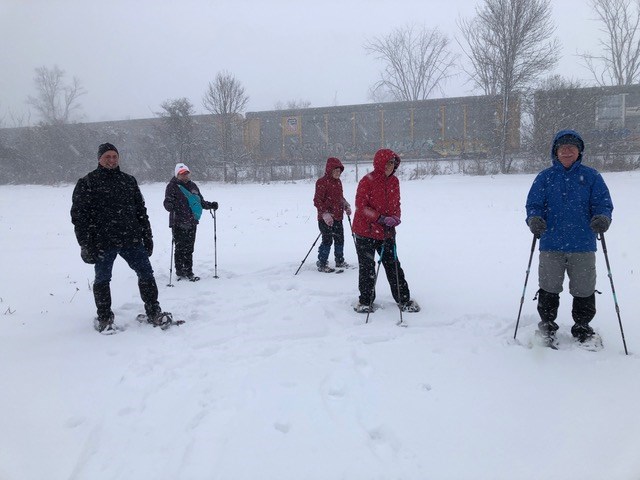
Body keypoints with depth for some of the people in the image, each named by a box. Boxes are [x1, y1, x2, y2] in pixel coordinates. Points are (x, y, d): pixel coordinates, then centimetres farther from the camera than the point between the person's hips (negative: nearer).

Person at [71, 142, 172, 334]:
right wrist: (85, 244, -10)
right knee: (102, 279, 8)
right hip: (103, 243, -3)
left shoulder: (128, 181, 13)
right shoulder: (87, 183, 1)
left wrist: (147, 236, 12)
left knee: (146, 273, 2)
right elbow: (78, 215, -3)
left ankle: (153, 312, 14)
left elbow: (141, 210, 16)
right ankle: (104, 318, 24)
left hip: (131, 239, 3)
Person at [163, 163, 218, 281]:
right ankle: (180, 272, 10)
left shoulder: (193, 186, 15)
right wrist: (170, 206, -34)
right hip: (178, 223, -5)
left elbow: (200, 201, 25)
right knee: (180, 248, -2)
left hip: (192, 223, 6)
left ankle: (188, 272, 18)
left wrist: (211, 205, 13)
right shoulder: (172, 186, -3)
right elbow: (167, 202, -12)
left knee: (189, 249, 10)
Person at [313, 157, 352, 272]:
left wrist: (346, 206, 9)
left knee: (340, 239, 14)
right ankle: (321, 264, 5)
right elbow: (317, 201, -16)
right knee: (327, 240, -6)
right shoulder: (322, 182, -13)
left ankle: (340, 261, 29)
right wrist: (325, 214, -24)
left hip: (337, 217, 8)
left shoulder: (338, 182, 12)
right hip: (326, 218, -8)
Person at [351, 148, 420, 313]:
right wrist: (381, 219, -22)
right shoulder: (367, 181, -13)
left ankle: (403, 299, 18)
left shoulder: (394, 181, 4)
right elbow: (361, 205, -16)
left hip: (387, 232, 4)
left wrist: (396, 217, -7)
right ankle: (365, 301, 22)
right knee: (367, 268, 6)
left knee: (393, 266, 8)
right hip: (365, 232, -4)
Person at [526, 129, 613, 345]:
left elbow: (603, 203, 5)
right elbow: (533, 203, 4)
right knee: (549, 288, 6)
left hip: (583, 246, 0)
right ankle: (547, 324, 25)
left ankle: (582, 327, 27)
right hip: (551, 245, 0)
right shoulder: (545, 177, 6)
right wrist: (534, 219, -17)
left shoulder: (591, 176, 5)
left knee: (584, 289, 8)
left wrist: (602, 218, -17)